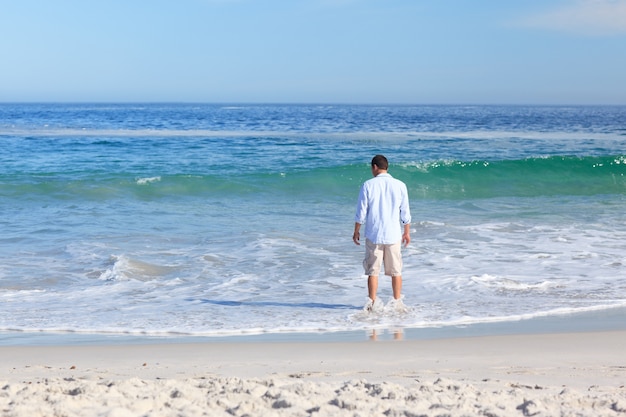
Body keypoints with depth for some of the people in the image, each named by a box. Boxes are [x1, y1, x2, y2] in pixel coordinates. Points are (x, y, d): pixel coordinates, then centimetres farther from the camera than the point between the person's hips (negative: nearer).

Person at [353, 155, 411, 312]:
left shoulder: (368, 185, -6)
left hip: (373, 235, -1)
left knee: (373, 270, 5)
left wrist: (356, 231, 7)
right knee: (396, 270, 11)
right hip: (393, 234, 2)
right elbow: (405, 213, 4)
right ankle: (397, 302, 14)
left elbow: (361, 212, -4)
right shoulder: (399, 185, 0)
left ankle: (372, 303, 4)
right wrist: (407, 232, 15)